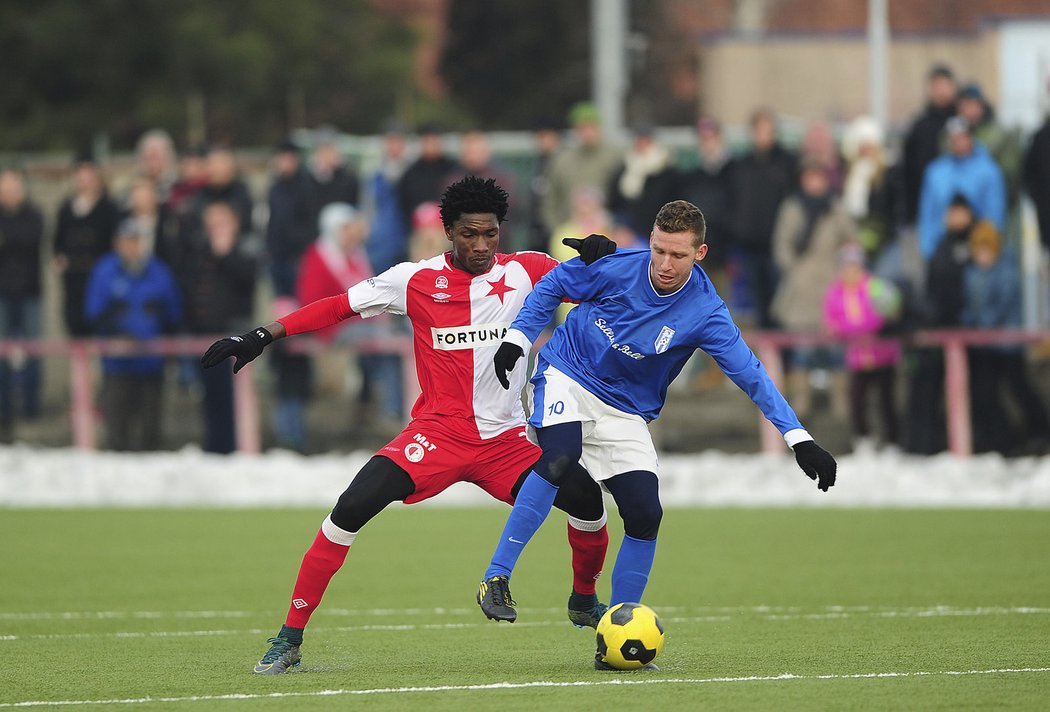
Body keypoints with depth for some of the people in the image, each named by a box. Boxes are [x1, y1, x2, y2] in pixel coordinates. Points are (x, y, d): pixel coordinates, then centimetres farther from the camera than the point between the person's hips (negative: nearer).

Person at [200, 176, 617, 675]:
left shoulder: (524, 272, 1)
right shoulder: (416, 280, -3)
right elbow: (338, 307, 2)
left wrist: (598, 260, -12)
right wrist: (260, 337, -4)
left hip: (506, 440, 2)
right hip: (438, 432, -2)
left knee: (587, 500, -10)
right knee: (353, 507, -22)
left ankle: (583, 601, 23)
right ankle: (289, 638, -13)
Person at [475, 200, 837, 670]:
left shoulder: (705, 313, -17)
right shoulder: (616, 268, -17)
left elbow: (751, 376, -18)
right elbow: (551, 287, 2)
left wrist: (799, 439, -24)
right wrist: (517, 339, -3)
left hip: (625, 414, 2)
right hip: (566, 376, -2)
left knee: (645, 515, -11)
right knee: (561, 459, -32)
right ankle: (496, 579, -27)